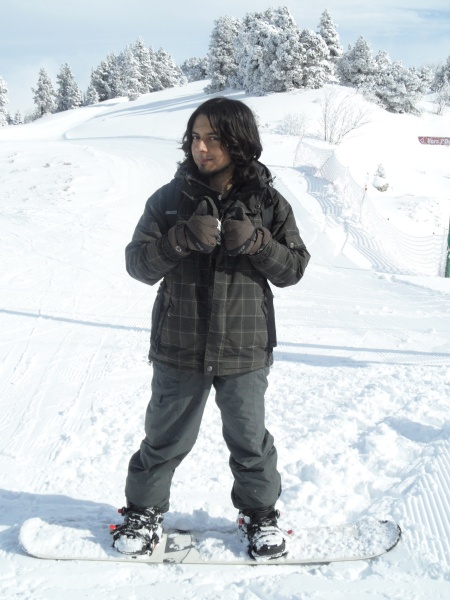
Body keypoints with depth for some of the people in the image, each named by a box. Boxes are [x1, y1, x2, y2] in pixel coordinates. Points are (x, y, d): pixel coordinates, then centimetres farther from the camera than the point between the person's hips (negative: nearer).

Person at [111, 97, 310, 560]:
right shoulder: (170, 198, -2)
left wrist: (256, 243, -19)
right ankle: (143, 512, 36)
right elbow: (138, 263, -5)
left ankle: (260, 514, 38)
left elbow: (294, 267, 0)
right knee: (165, 438, 15)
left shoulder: (268, 203, -2)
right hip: (179, 348, 0)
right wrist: (182, 239, -23)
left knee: (249, 439, 16)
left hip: (245, 349, 0)